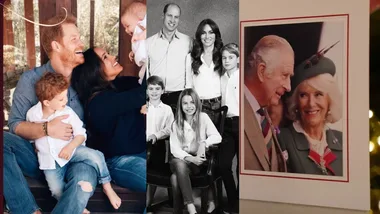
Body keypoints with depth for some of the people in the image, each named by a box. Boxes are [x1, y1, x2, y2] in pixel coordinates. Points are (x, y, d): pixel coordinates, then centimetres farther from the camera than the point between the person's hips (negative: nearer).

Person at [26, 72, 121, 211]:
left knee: (96, 156, -25)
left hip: (70, 150, -1)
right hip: (50, 159, 1)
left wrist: (70, 147, -25)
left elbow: (81, 134, -9)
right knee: (57, 191, -16)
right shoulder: (32, 114, -9)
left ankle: (107, 187, -6)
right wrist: (35, 146, 4)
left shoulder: (67, 112, -14)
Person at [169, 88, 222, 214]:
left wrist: (204, 143, -29)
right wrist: (191, 158, -23)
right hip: (181, 159, -1)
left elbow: (217, 137, -9)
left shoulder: (203, 117, 0)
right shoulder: (176, 123, 2)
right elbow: (174, 148, -6)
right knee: (179, 165, -33)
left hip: (199, 160, 1)